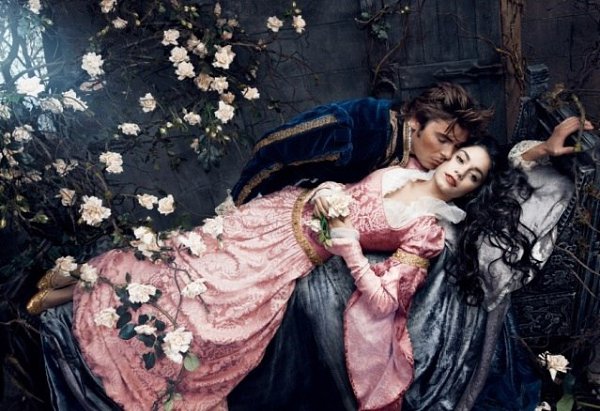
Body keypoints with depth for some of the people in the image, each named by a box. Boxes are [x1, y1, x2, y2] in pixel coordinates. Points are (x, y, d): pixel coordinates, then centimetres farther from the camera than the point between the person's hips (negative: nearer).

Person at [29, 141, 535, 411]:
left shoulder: (428, 233, -9)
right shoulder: (398, 170, 5)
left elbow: (383, 302, -15)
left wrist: (347, 243, -20)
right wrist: (325, 191, -2)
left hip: (291, 258, -3)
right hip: (283, 211, 4)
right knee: (191, 255, -2)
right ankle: (84, 280, 16)